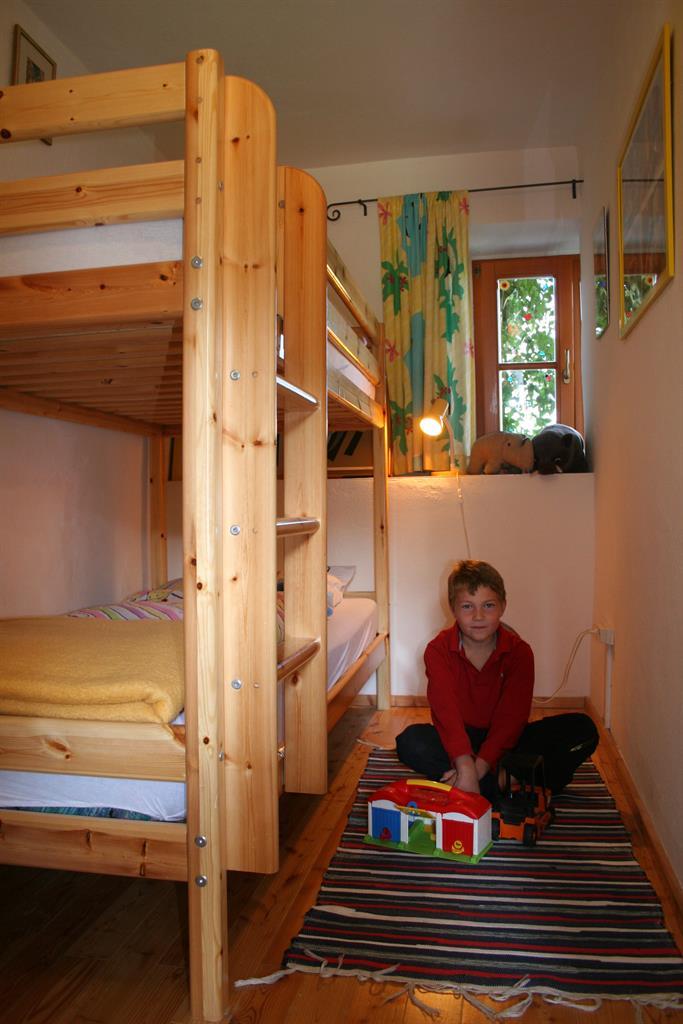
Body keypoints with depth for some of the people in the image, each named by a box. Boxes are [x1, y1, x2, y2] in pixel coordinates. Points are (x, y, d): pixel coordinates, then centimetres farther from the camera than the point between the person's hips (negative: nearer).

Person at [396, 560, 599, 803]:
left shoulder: (519, 652, -10)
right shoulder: (438, 650, -12)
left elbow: (511, 718, -19)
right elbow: (446, 712, -25)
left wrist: (480, 766, -33)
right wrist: (466, 768, -40)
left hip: (503, 741, 1)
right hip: (459, 740, 0)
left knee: (583, 729, -18)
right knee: (410, 741, -33)